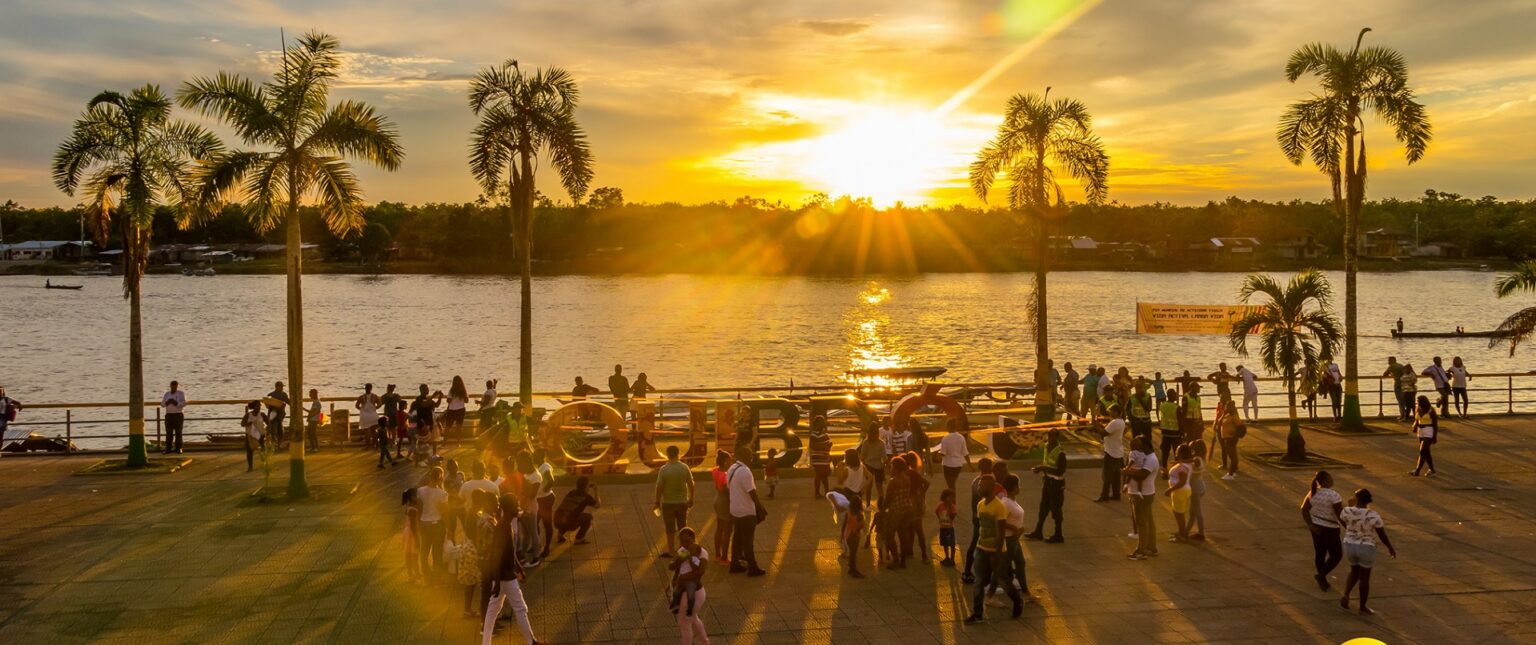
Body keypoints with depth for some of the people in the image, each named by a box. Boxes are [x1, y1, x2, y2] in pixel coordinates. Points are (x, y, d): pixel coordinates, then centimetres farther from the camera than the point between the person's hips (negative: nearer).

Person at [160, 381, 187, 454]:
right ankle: (168, 449, 1)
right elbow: (162, 404, 2)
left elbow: (184, 403, -10)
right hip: (169, 415, 3)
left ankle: (178, 449, -1)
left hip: (178, 415, -3)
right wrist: (167, 402, -18)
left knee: (178, 432, -5)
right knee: (169, 433, -1)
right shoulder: (167, 394, 10)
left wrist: (176, 403, -25)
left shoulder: (181, 394, 0)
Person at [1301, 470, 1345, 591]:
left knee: (1319, 554, 16)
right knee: (1336, 555, 11)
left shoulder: (1313, 492, -2)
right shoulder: (1333, 495, -23)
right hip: (1329, 529, -7)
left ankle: (1322, 581, 26)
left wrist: (1310, 525, -7)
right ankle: (1321, 575, -1)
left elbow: (1304, 509, -5)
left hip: (1316, 527, 7)